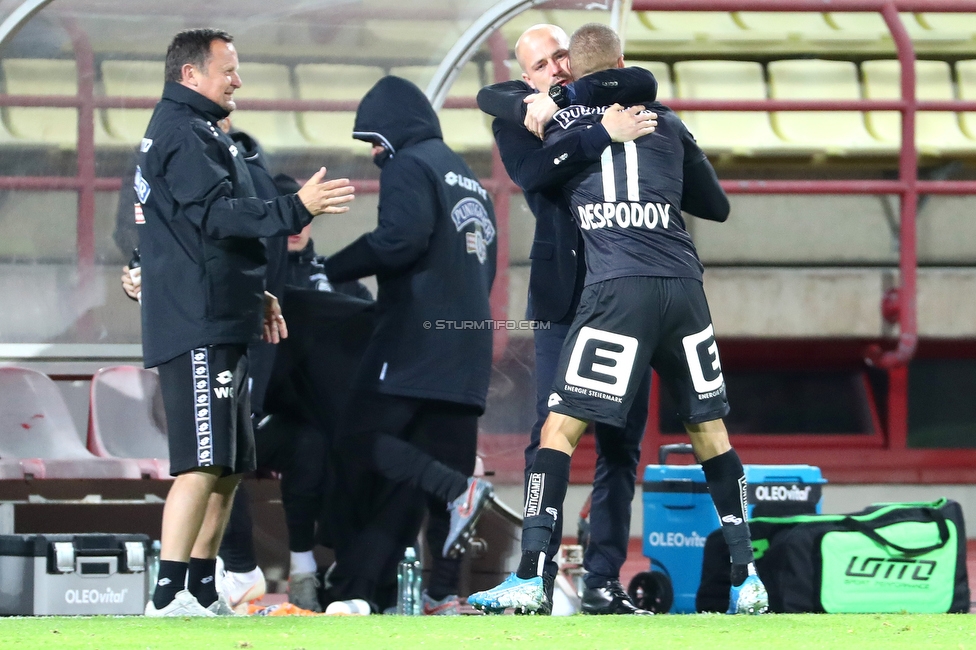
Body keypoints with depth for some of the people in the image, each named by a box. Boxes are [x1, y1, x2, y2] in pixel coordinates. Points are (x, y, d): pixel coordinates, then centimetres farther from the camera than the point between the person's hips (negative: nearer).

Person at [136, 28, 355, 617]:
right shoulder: (185, 135, -10)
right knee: (203, 463, -17)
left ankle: (201, 590, 16)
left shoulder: (200, 133, 24)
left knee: (228, 467, 13)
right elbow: (216, 215, -21)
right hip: (198, 330, -11)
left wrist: (255, 293, 25)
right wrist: (297, 209, -26)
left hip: (220, 324, 11)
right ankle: (170, 593, -21)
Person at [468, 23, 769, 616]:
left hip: (619, 290, -3)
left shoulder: (556, 121, 8)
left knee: (560, 427, -1)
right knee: (709, 429, 15)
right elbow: (717, 206, 25)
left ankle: (530, 580, -12)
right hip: (684, 285, 3)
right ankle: (748, 582, 13)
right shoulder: (664, 122, 16)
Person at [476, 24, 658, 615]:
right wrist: (605, 134, -21)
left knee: (621, 441, 2)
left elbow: (642, 83, -6)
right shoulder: (516, 120, 5)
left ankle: (604, 582, 5)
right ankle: (539, 580, -8)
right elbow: (536, 173, -14)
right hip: (564, 295, -3)